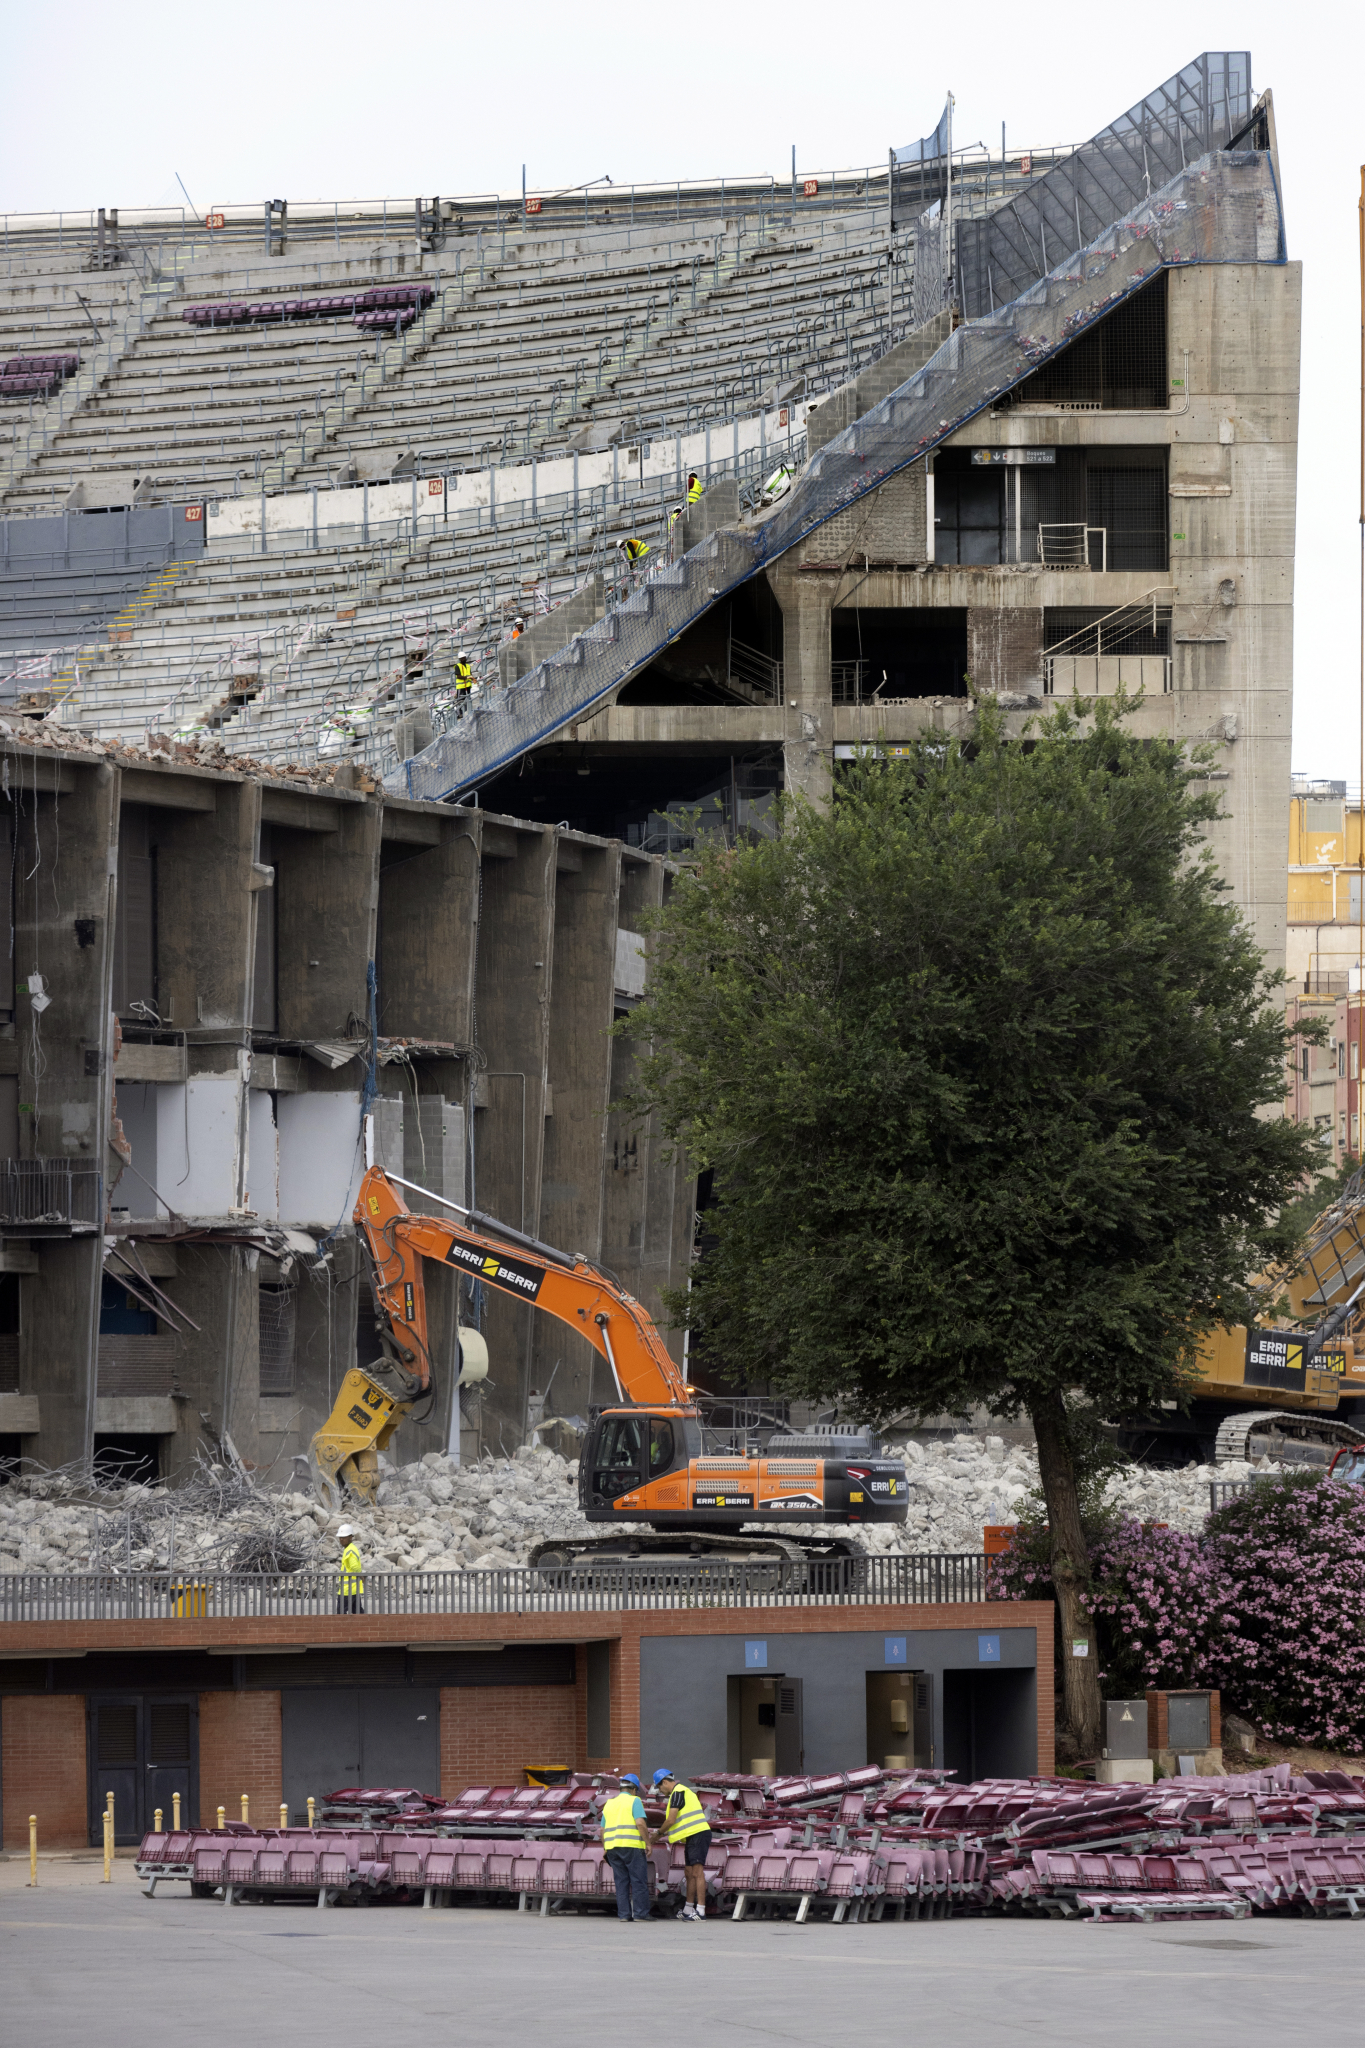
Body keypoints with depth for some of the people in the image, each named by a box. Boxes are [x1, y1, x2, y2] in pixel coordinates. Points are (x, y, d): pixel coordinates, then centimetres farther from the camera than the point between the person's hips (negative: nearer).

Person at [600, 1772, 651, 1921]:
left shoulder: (609, 1804, 17)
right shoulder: (634, 1801, 0)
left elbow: (603, 1831, 16)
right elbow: (640, 1823, -14)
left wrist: (605, 1850, 22)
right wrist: (648, 1842, -9)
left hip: (612, 1847, 6)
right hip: (632, 1847, -6)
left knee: (622, 1882, 7)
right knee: (639, 1881, -2)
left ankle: (624, 1914, 2)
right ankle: (640, 1913, -6)